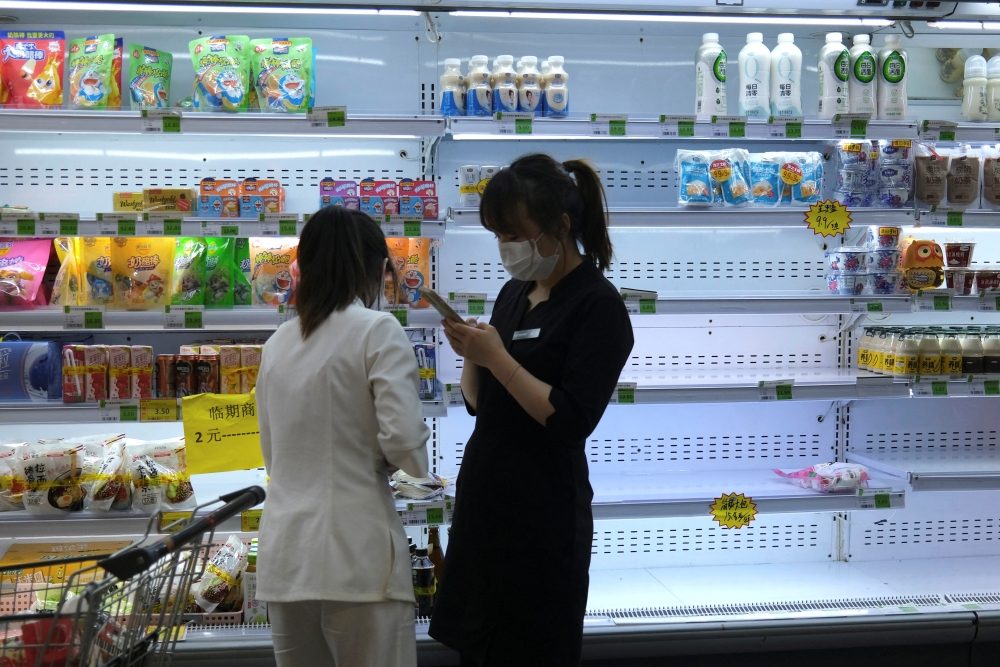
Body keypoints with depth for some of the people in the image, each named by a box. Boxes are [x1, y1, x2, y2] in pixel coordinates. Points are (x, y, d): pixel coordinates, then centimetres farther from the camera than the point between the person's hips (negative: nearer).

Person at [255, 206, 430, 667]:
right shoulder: (377, 330, -6)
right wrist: (413, 465, 6)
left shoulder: (277, 344, 11)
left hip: (285, 552, 6)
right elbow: (402, 438, -15)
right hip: (356, 552, -6)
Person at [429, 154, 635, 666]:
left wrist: (496, 356, -20)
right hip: (484, 498, 8)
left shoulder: (597, 305, -12)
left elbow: (572, 420, -20)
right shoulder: (514, 293, 10)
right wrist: (471, 355, -5)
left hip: (543, 513, -7)